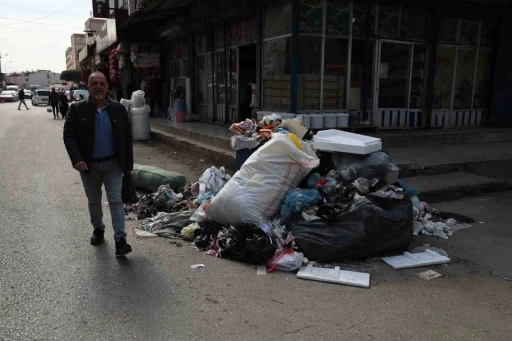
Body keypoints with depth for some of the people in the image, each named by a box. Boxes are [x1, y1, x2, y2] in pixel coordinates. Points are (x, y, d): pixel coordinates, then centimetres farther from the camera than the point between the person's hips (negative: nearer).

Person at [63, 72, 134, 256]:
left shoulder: (118, 109, -2)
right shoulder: (77, 109, -5)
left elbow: (127, 138, 1)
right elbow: (68, 135, -7)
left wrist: (128, 164, 0)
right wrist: (77, 159, -21)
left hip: (113, 164, -1)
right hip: (89, 164, 1)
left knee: (116, 201, -6)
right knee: (94, 201, 17)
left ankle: (120, 240, -6)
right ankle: (98, 228, 40)